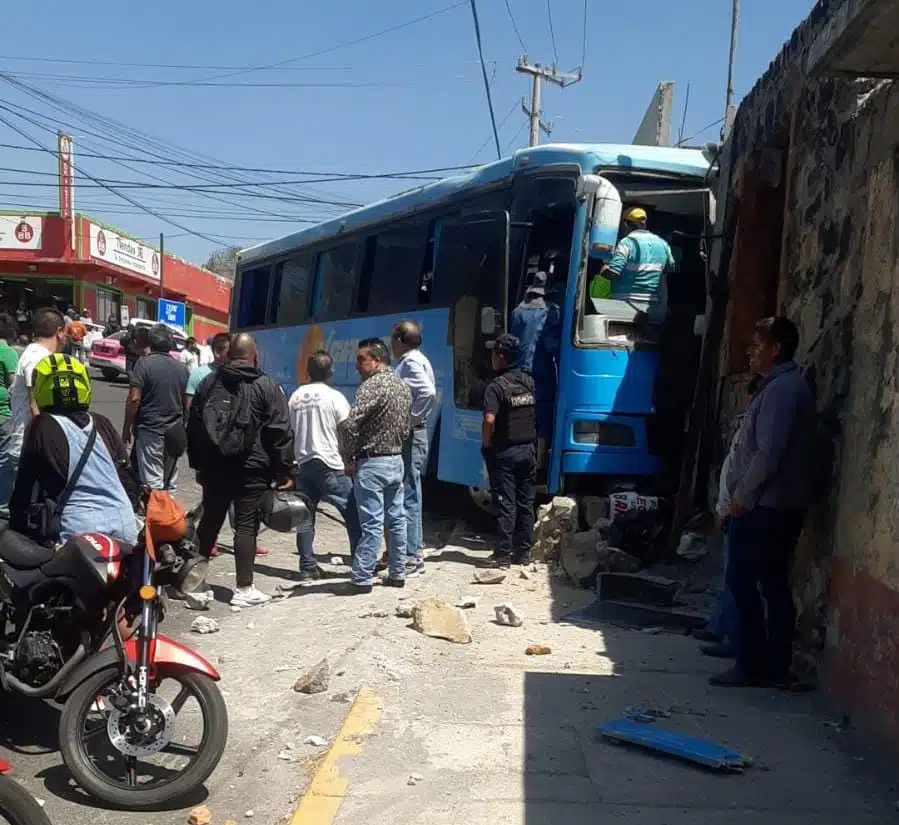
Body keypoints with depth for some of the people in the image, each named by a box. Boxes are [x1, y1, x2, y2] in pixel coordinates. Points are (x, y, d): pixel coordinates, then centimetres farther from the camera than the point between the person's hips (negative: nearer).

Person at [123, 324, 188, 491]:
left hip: (149, 431, -5)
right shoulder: (181, 368, 9)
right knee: (171, 482, 11)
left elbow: (134, 399, -14)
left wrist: (126, 427, -4)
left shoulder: (145, 363, -8)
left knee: (153, 483, -5)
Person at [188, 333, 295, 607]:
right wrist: (285, 471, -5)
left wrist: (198, 464, 21)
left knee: (209, 522, 16)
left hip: (214, 467, 5)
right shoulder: (266, 387, -6)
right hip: (251, 470, -4)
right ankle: (244, 589, 0)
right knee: (246, 525, -2)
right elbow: (280, 433, -9)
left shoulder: (208, 383, 10)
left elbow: (194, 427, 14)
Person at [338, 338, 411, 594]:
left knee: (371, 523, -5)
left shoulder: (372, 385, -17)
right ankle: (397, 573, 20)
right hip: (397, 460, 8)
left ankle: (362, 579, 1)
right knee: (396, 519, 12)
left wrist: (348, 458, -13)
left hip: (372, 463, -8)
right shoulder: (403, 386, 10)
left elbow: (349, 425, -24)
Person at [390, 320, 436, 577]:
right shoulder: (410, 361, 17)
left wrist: (410, 421, -22)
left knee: (408, 497, -6)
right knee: (407, 496, 15)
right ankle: (411, 551, 24)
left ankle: (412, 557, -1)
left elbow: (428, 393, -30)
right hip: (407, 437, 10)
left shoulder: (412, 362, -13)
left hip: (410, 437, -10)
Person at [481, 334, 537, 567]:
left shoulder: (496, 386, -15)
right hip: (528, 450, 5)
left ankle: (504, 553, 2)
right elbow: (537, 415, 10)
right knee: (526, 503, 10)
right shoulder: (529, 382, 5)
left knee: (506, 504, -1)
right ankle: (523, 552, 17)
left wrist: (486, 446, -10)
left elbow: (489, 420, -24)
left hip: (504, 452, -5)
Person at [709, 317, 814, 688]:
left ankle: (752, 665, -1)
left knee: (743, 582, -5)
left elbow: (768, 453, -21)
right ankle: (775, 665, 17)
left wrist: (742, 496, -13)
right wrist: (744, 495, 18)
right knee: (775, 585, 11)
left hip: (763, 506, -10)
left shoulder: (781, 389, -15)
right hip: (783, 506, 10)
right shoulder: (789, 385, 18)